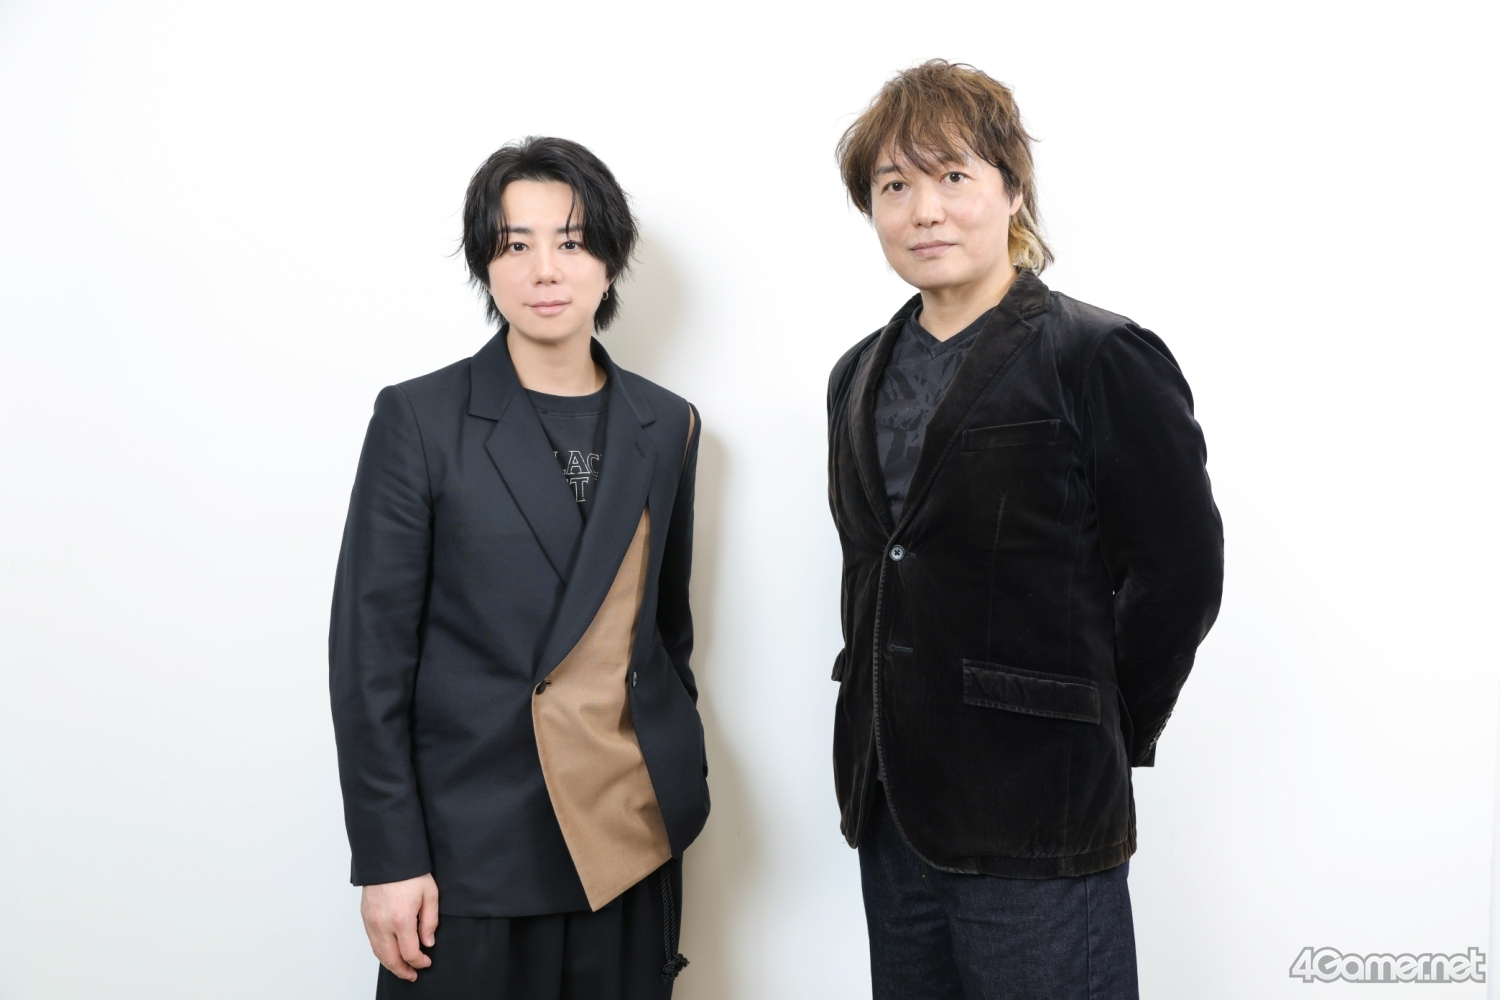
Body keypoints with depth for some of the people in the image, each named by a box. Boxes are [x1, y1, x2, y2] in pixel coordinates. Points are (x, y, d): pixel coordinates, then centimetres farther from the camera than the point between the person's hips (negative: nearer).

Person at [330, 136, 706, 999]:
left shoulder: (666, 426, 6)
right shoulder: (420, 418, -5)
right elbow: (370, 650, -7)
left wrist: (683, 781, 14)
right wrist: (388, 857, -9)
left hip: (634, 833, 3)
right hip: (477, 839, -3)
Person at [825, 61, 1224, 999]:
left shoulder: (1103, 360, -9)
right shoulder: (862, 377, 12)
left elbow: (1180, 571, -10)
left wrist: (1094, 738, -4)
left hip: (1034, 824, -6)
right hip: (891, 814, 6)